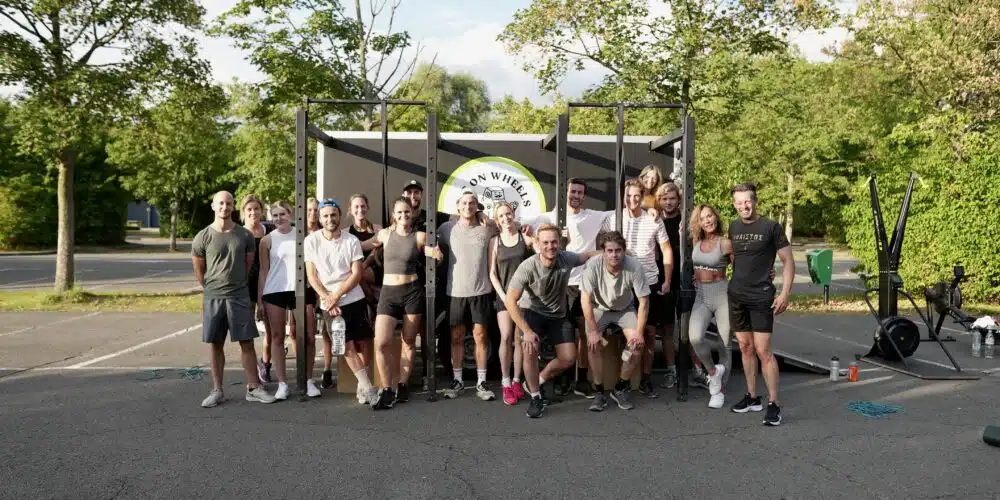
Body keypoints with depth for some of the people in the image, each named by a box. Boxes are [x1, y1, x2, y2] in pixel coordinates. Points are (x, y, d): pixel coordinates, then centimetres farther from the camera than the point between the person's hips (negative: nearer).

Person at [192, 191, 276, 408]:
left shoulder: (245, 235, 2)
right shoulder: (203, 237, -2)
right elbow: (198, 270, 6)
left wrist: (235, 283, 12)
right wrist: (213, 288, 9)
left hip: (240, 296, 1)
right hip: (212, 298, -1)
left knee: (247, 342, 2)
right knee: (215, 344, 6)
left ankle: (254, 388, 10)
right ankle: (217, 391, 15)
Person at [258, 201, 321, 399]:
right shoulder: (268, 240, 5)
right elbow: (263, 271, 5)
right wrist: (260, 300, 0)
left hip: (299, 290, 1)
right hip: (274, 292, -1)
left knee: (309, 337, 0)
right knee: (278, 338, 4)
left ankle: (309, 381, 13)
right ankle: (282, 384, 10)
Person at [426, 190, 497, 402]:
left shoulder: (488, 228, 0)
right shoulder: (447, 228, 0)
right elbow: (431, 247, 9)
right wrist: (432, 250, -11)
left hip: (480, 290, 0)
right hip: (455, 291, 1)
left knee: (480, 335, 3)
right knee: (456, 336, 9)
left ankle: (481, 382, 10)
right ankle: (457, 380, 20)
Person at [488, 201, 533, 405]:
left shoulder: (526, 238, 2)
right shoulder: (495, 241, 4)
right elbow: (492, 273, 2)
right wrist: (503, 296, -5)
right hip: (504, 295, 0)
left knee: (520, 339, 3)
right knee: (506, 338, -9)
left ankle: (516, 381, 14)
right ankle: (506, 384, -1)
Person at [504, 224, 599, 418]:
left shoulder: (566, 259, -21)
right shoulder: (528, 267, -30)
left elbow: (588, 255, 2)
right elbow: (510, 301, -27)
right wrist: (526, 331, -31)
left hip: (558, 314, 4)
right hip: (532, 311, -3)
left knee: (569, 358, -3)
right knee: (530, 350, -25)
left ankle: (538, 381, 25)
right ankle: (535, 397, -3)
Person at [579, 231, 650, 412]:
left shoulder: (634, 267, -28)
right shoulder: (593, 265, -30)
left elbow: (643, 301, -19)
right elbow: (586, 299, -24)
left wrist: (639, 333, -20)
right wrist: (593, 331, -25)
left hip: (625, 309, 1)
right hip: (599, 308, -1)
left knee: (637, 343, -18)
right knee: (593, 344, -22)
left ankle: (620, 389, 3)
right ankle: (600, 392, -4)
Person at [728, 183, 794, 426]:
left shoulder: (770, 227, -5)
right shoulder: (733, 228, 8)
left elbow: (788, 261, -3)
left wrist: (785, 293, -10)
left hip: (761, 297, -5)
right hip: (736, 296, 5)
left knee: (763, 350, -8)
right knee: (745, 348, 11)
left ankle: (773, 404, -1)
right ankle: (752, 397, 22)